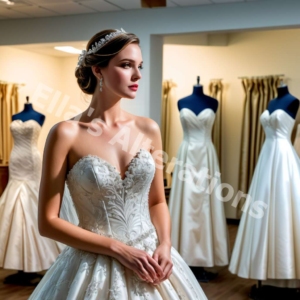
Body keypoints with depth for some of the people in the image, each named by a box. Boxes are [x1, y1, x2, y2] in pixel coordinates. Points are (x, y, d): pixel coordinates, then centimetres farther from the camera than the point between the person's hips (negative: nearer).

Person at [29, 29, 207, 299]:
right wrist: (118, 249, -15)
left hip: (150, 259, 4)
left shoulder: (149, 129, 0)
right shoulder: (67, 133, -11)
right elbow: (48, 221, -10)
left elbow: (157, 201, 10)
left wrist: (164, 245, -8)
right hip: (96, 267, -3)